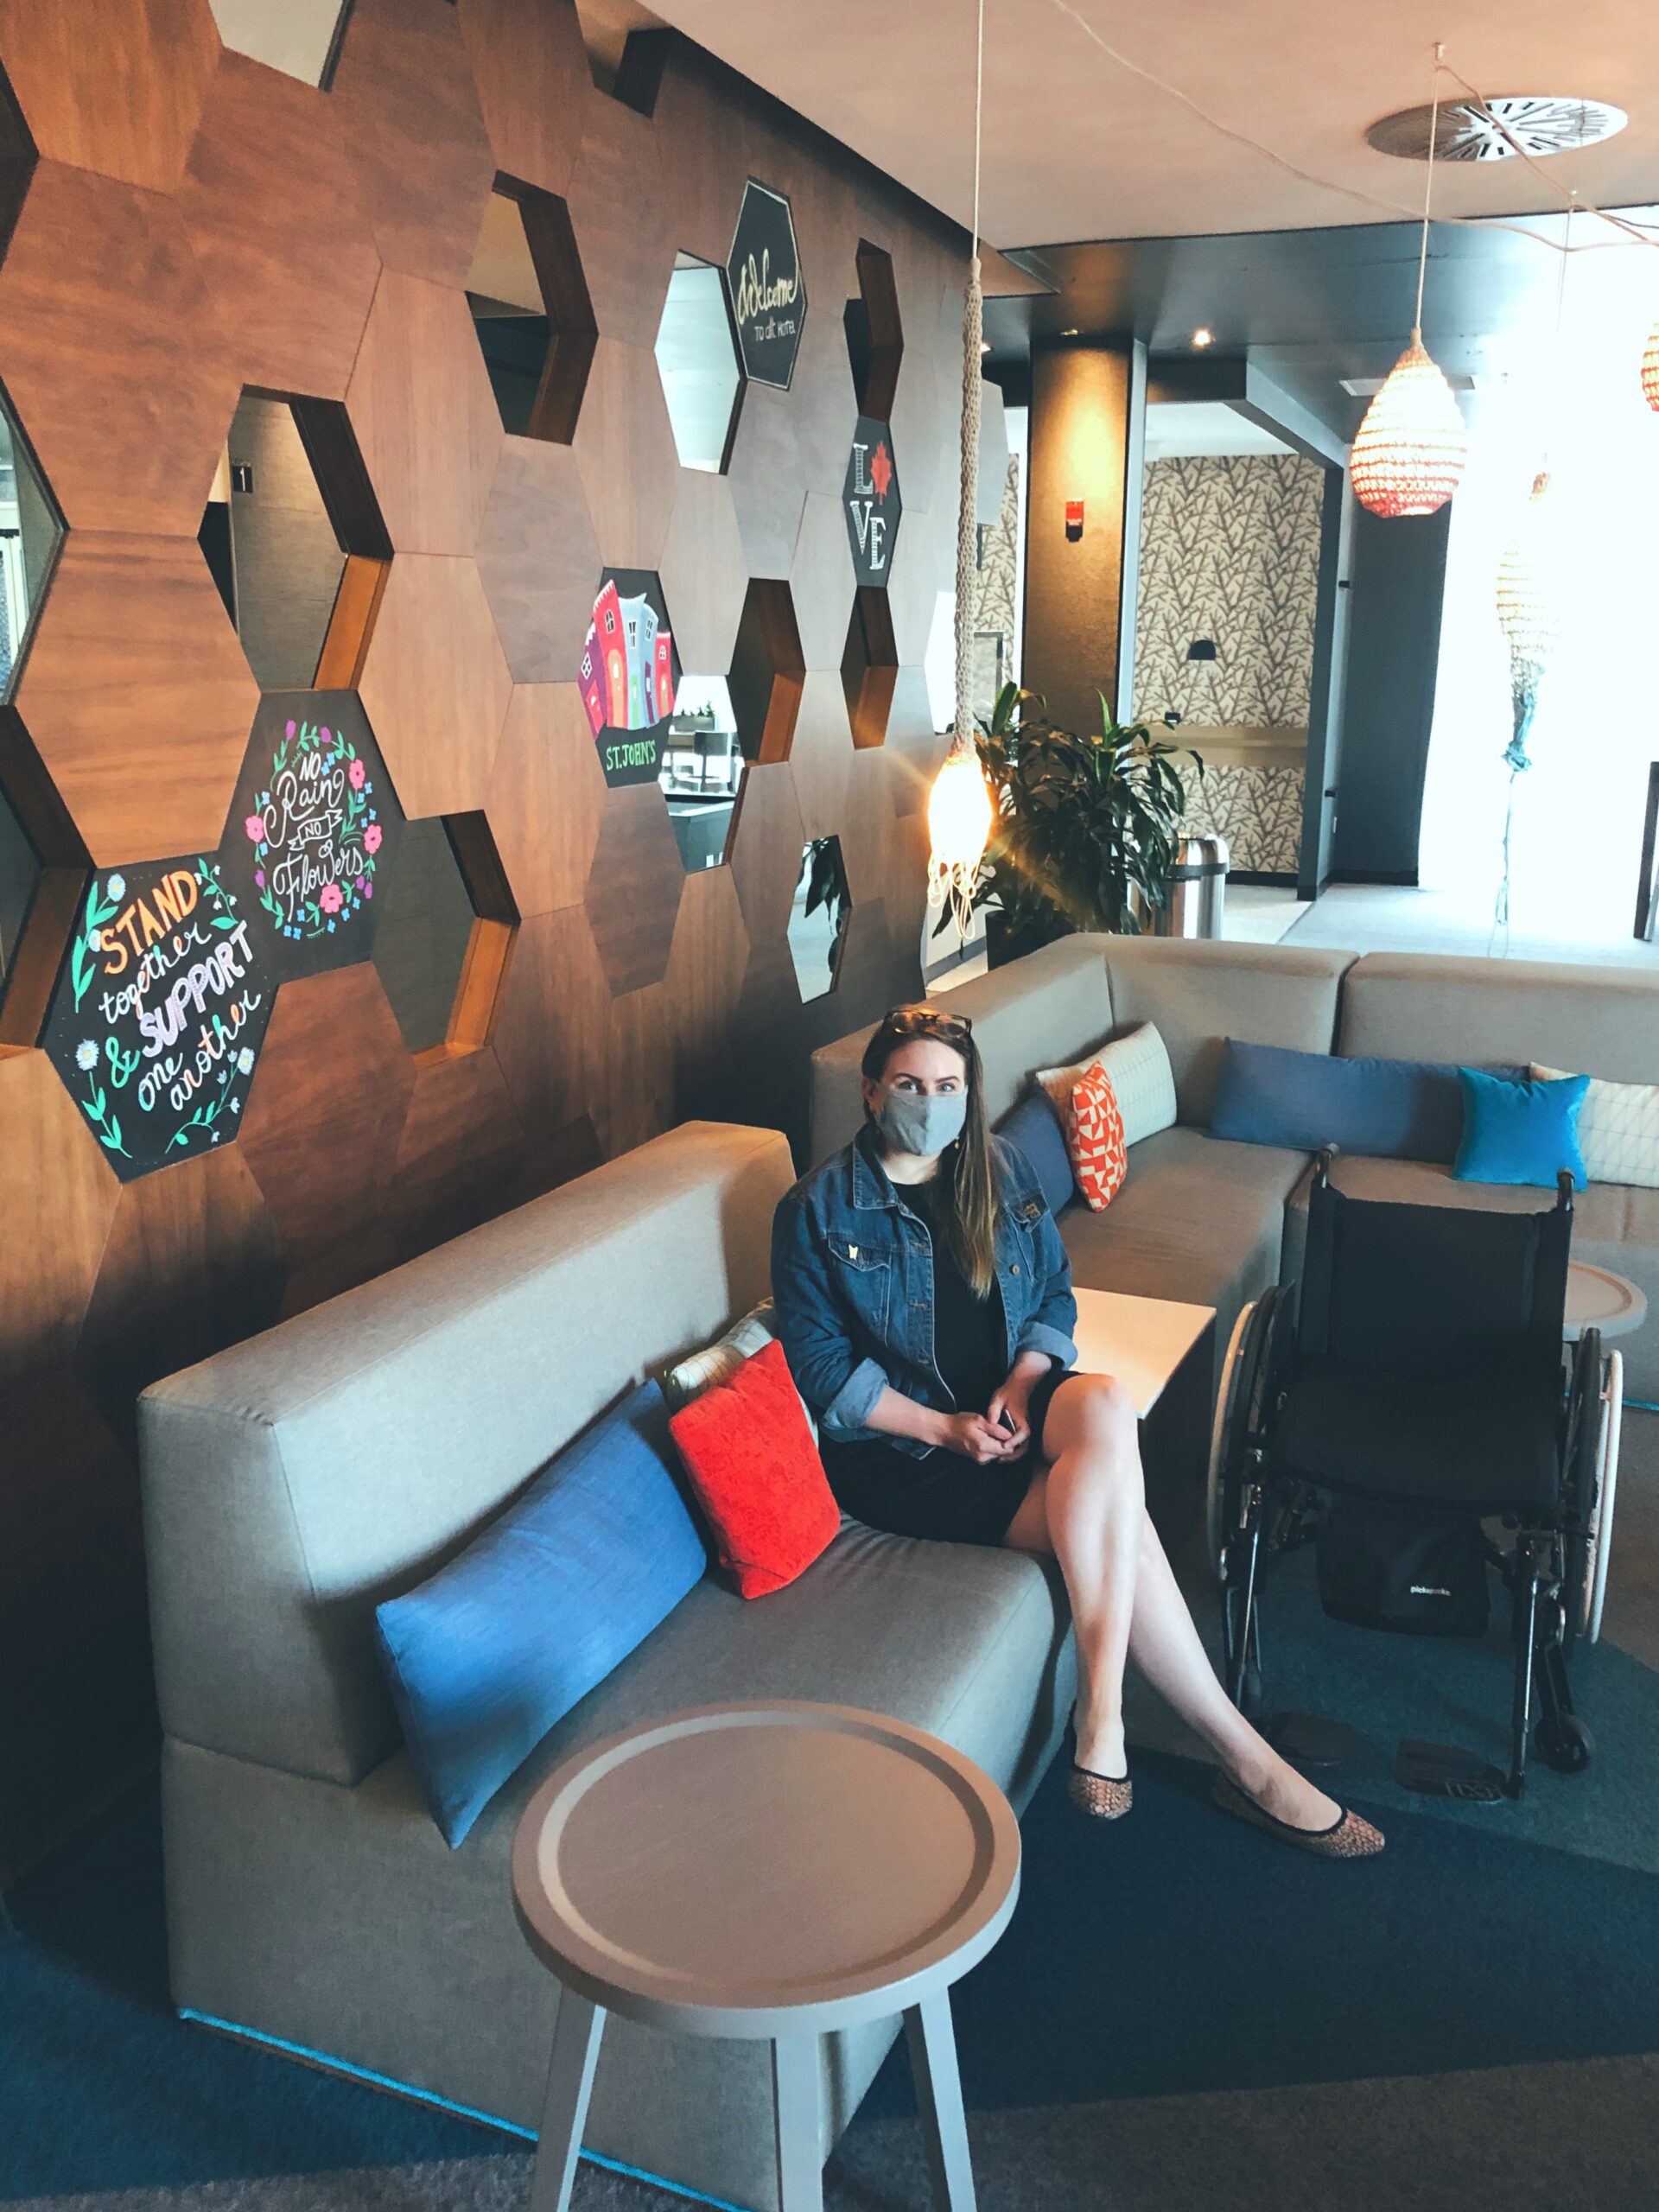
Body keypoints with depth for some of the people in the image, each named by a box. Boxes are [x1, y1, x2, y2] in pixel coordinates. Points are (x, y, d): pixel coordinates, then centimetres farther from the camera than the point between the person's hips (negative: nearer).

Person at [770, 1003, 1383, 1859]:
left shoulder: (1001, 1171, 7)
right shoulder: (819, 1211, -8)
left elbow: (1054, 1295, 11)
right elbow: (822, 1368, -9)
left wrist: (1020, 1383, -9)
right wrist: (944, 1428, -18)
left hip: (1010, 1406, 4)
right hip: (898, 1445, -4)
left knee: (1106, 1404, -33)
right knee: (1110, 1509, -26)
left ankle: (1100, 1714, -28)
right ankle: (1236, 1749, -17)